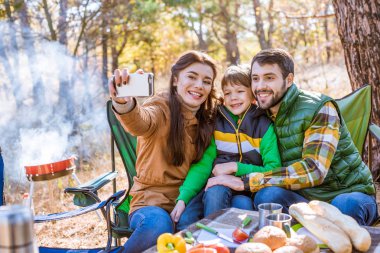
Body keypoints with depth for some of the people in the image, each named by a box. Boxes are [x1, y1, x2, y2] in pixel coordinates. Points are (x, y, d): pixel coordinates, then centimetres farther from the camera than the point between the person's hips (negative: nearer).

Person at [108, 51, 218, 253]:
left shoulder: (207, 119, 8)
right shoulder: (162, 107, -9)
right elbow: (140, 123, -33)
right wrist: (123, 103, -55)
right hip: (152, 200, -4)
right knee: (158, 224, -34)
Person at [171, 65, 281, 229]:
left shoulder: (264, 126, -2)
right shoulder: (216, 123, 4)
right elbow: (203, 164, -2)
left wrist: (235, 167, -14)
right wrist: (182, 198, -15)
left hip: (248, 192, -1)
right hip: (219, 186, 1)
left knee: (242, 203, -35)